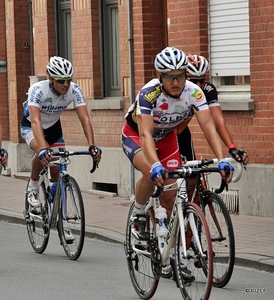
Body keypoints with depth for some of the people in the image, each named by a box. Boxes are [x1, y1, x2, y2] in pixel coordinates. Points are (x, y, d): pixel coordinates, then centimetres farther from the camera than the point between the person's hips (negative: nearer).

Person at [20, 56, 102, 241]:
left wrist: (92, 146, -44)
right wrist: (44, 148, -59)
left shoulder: (74, 90, -25)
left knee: (58, 172, -3)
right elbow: (36, 121, -45)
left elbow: (85, 119, -30)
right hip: (30, 126, -4)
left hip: (54, 127, 4)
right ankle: (33, 188, -8)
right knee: (42, 153, -36)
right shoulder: (38, 90, -35)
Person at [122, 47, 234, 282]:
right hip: (135, 135, -4)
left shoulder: (194, 92, -26)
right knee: (152, 174, -34)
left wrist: (221, 159, -49)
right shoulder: (149, 93, -36)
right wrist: (155, 165, -60)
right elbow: (146, 134, -44)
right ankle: (138, 217, -7)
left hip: (166, 137, 4)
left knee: (171, 197, -4)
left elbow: (208, 125, -34)